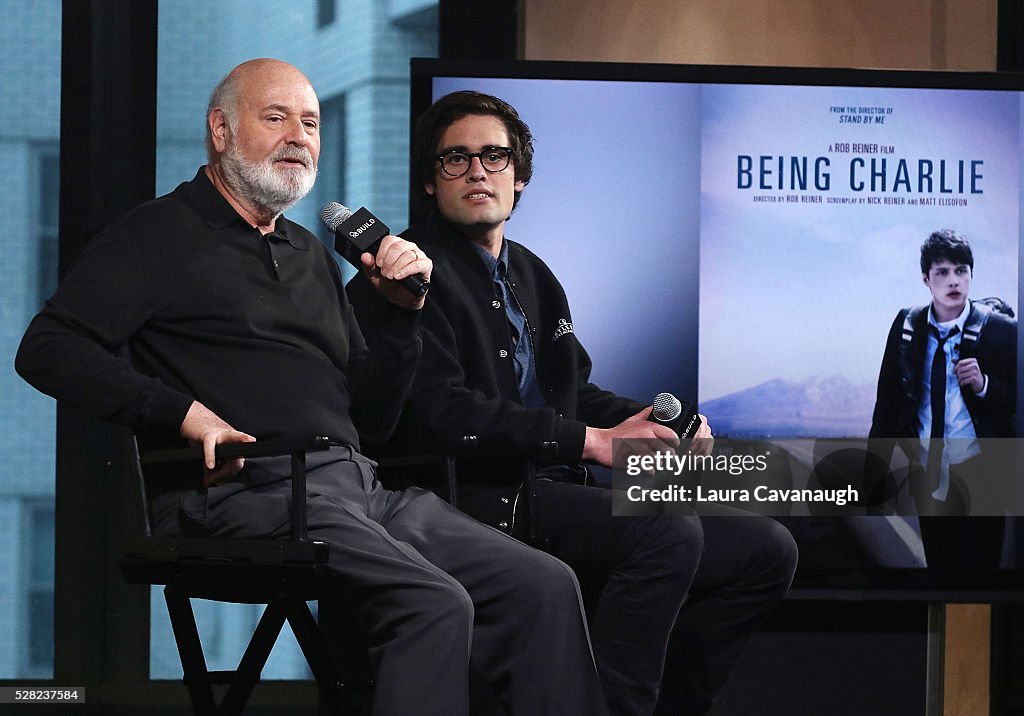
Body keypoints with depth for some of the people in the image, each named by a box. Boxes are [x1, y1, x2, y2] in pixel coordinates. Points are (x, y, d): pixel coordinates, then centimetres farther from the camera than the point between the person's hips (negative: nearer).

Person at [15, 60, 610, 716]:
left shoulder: (310, 255, 27)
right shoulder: (162, 237, 6)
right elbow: (47, 350, -8)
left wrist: (403, 311, 11)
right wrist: (185, 413, -17)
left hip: (360, 489, 7)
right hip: (248, 490, -7)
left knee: (545, 587, -12)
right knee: (434, 603, -31)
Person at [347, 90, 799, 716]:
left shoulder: (532, 276, 24)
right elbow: (438, 413, -16)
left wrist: (657, 421, 3)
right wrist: (590, 441, -17)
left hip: (553, 495, 9)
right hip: (472, 496, -9)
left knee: (765, 549, 1)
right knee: (668, 530, -31)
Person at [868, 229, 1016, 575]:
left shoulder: (1001, 330, -8)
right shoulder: (906, 325, 2)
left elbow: (1017, 401, -4)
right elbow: (889, 400, 6)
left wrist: (984, 385, -22)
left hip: (981, 477, -3)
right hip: (928, 474, 3)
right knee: (939, 570, 12)